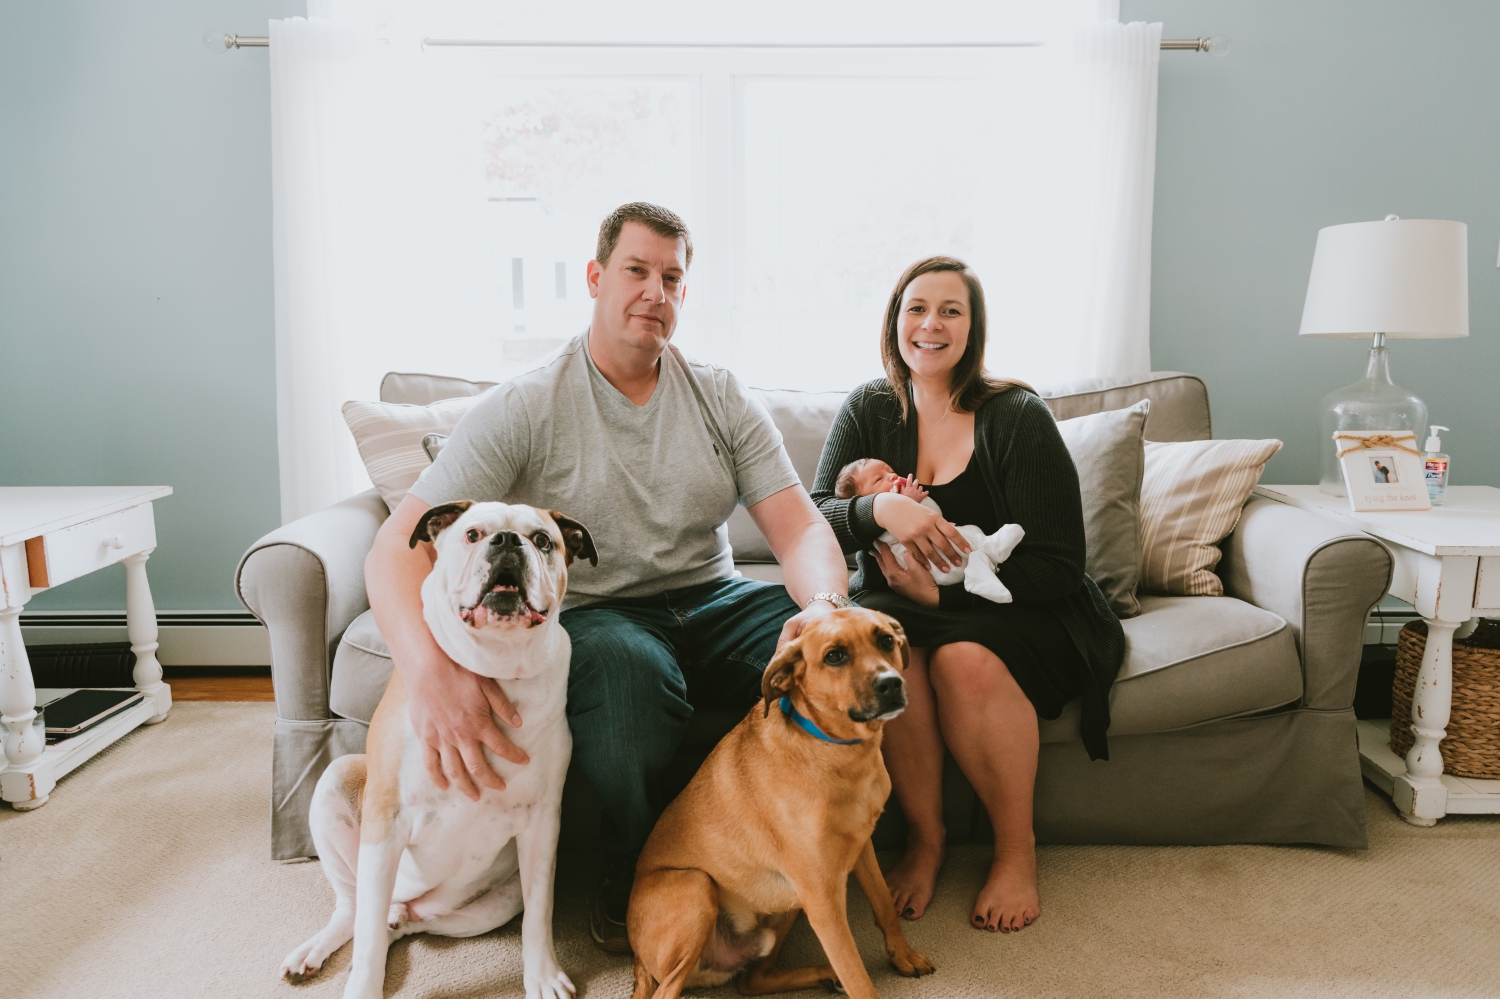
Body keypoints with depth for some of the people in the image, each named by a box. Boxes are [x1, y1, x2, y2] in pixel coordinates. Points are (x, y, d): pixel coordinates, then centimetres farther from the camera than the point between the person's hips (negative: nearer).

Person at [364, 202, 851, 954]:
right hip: (589, 614, -3)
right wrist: (429, 670, -38)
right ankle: (632, 872, -8)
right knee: (626, 662, -40)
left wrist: (824, 605, -27)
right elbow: (396, 547, -16)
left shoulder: (722, 399, 6)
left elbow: (801, 529, -1)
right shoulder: (522, 409, -7)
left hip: (710, 604, 4)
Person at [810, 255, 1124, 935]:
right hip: (902, 603, 3)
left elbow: (1055, 568, -13)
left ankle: (1017, 849, -11)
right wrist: (879, 507, -28)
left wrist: (942, 593, -23)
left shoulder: (1017, 417, -8)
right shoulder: (869, 410, 4)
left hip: (1013, 615, -2)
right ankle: (923, 836, -11)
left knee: (967, 657, -35)